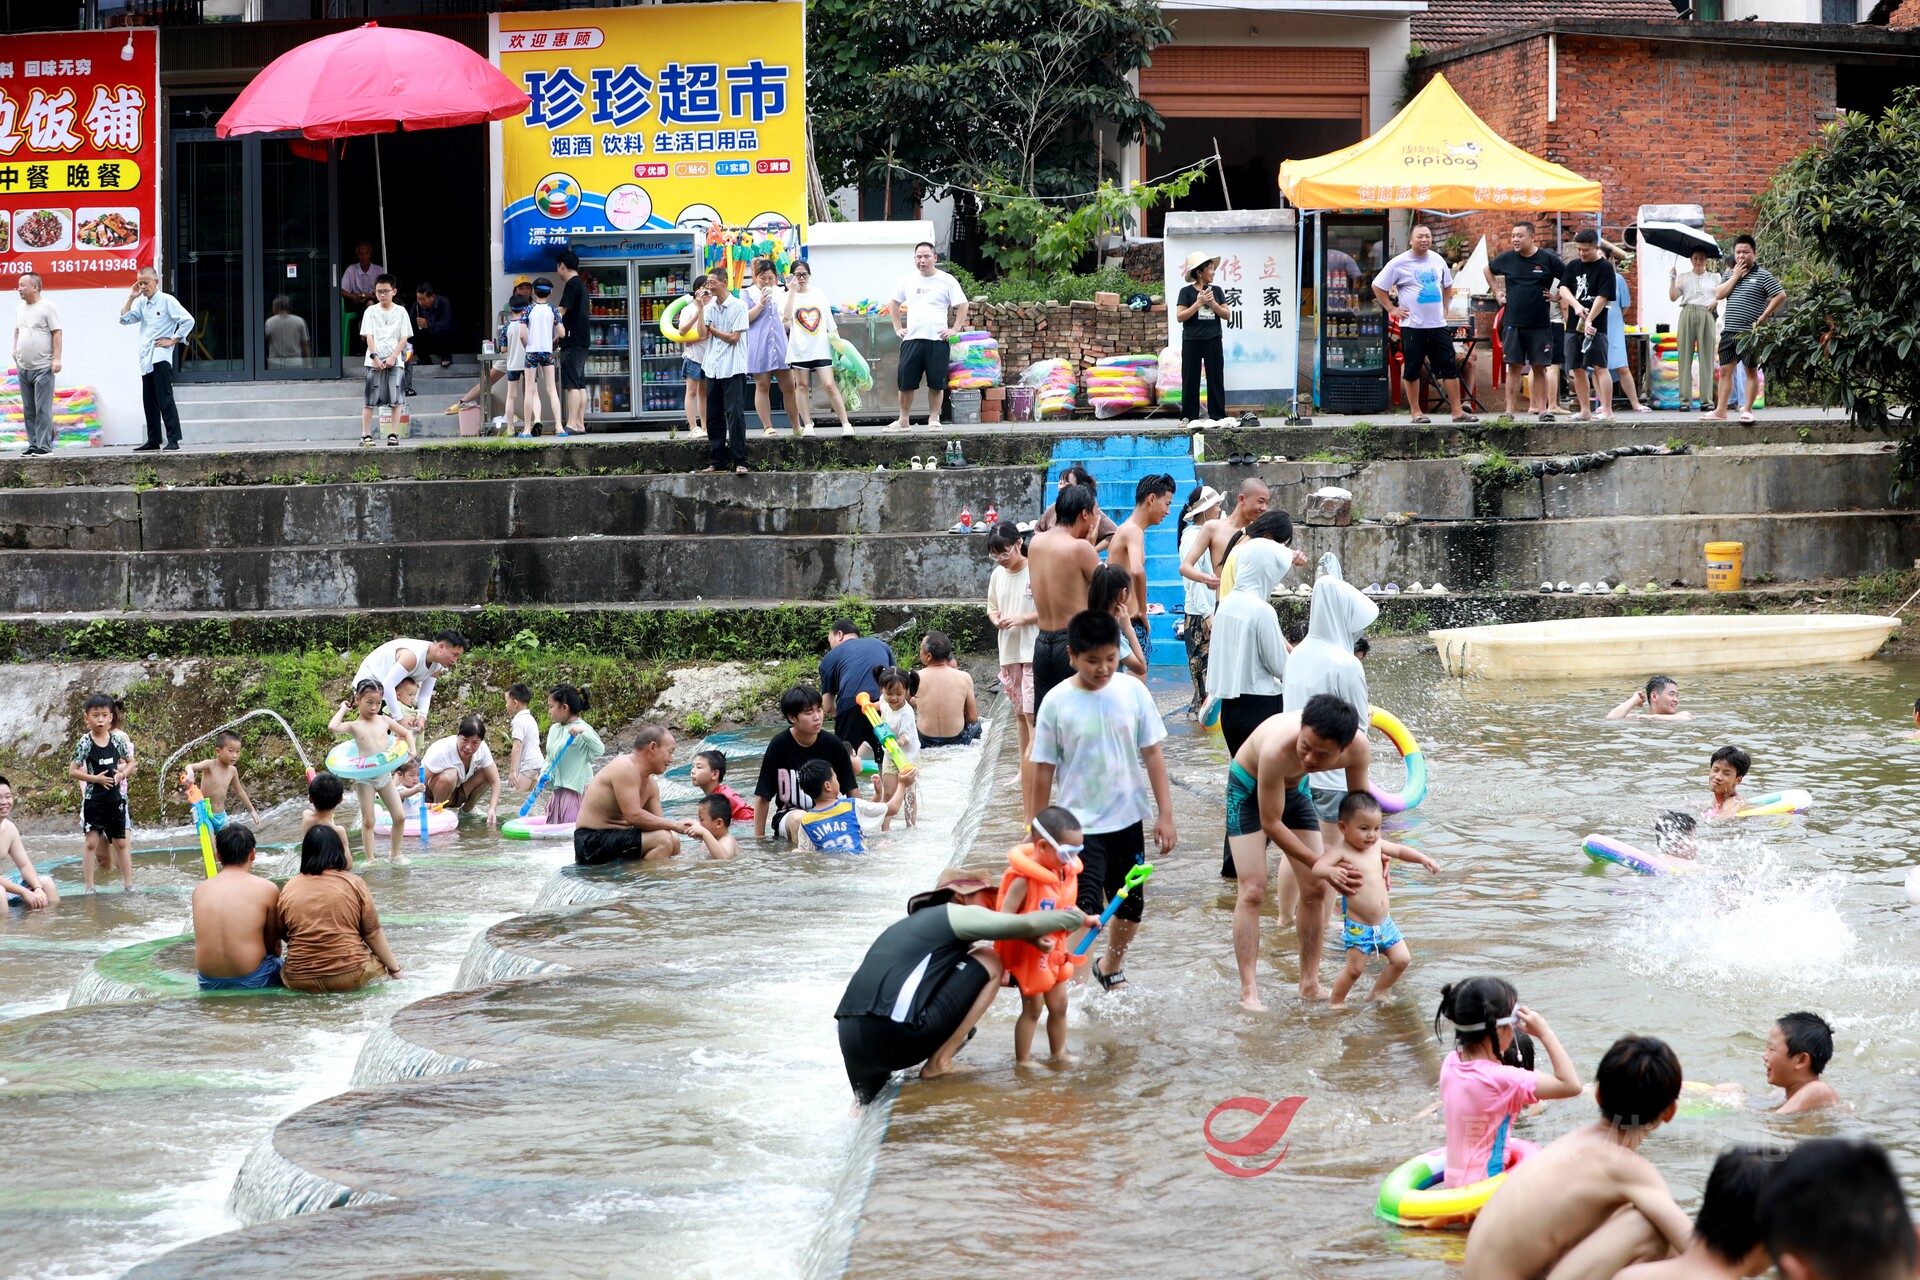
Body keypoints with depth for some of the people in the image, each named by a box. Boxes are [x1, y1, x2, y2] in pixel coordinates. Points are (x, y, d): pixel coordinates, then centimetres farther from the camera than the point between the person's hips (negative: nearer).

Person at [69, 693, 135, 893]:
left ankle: (128, 884, 18)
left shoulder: (118, 739, 1)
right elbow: (72, 771, -9)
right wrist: (95, 778, -18)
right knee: (92, 842, -5)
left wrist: (121, 774, -6)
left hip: (115, 797, 3)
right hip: (93, 799, -3)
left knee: (121, 842, 10)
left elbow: (130, 763, 13)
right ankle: (89, 887, -1)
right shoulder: (85, 742, -8)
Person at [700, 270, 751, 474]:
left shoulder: (738, 306, -4)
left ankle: (739, 462, -11)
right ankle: (716, 461, 12)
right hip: (713, 369, 6)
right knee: (713, 417, 7)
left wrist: (713, 329, 0)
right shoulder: (710, 307, 13)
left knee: (735, 414, -11)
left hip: (733, 368, -6)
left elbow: (734, 337, -10)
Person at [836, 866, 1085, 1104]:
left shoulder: (913, 923, 33)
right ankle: (939, 1062, 5)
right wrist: (1073, 917, 20)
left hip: (851, 1041, 8)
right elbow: (1027, 925, 4)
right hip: (895, 1037, -8)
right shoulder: (955, 914, 9)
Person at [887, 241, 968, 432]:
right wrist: (897, 328, 12)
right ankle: (903, 420, 11)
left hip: (937, 340, -3)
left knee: (936, 383, 0)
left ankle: (934, 418, 11)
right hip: (911, 338, 3)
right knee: (905, 382, 2)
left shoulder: (946, 280, 1)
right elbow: (895, 303, 22)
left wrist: (955, 329, -4)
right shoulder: (907, 280, 10)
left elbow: (962, 306, 4)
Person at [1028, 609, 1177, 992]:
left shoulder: (1132, 692, -4)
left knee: (1130, 906, 16)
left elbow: (1152, 754, 2)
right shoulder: (1057, 703, -10)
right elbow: (1043, 769, -3)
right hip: (1079, 825, -4)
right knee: (1083, 910, -18)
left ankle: (1111, 970, 39)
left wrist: (1165, 814, -1)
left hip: (1127, 820, 4)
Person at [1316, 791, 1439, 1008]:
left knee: (1402, 959, 8)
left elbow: (1400, 850, 23)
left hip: (1384, 923, 7)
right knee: (1354, 969, -3)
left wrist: (1423, 859, 11)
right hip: (1357, 926, -7)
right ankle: (1335, 1002, 17)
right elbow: (1317, 867, -29)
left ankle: (1376, 994, 24)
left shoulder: (1377, 845, 5)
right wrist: (1335, 872, -47)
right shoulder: (1341, 852, -15)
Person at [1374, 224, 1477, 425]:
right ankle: (1416, 412, 11)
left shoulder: (1437, 260, 10)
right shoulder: (1399, 263, -6)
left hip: (1438, 325, 4)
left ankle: (1458, 411, 5)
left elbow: (1447, 285, 27)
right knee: (1412, 370, 1)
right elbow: (1378, 286, -1)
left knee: (1450, 368, 2)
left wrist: (1445, 307, 15)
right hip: (1412, 325, -4)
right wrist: (1392, 309, -6)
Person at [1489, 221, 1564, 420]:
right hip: (1513, 323, 1)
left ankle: (1543, 409, 4)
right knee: (1514, 366, 0)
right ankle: (1509, 409, 1)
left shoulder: (1548, 259, -3)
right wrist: (1497, 292, 14)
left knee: (1540, 367, 1)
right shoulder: (1507, 259, 3)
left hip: (1540, 324, -1)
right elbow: (1488, 269, 22)